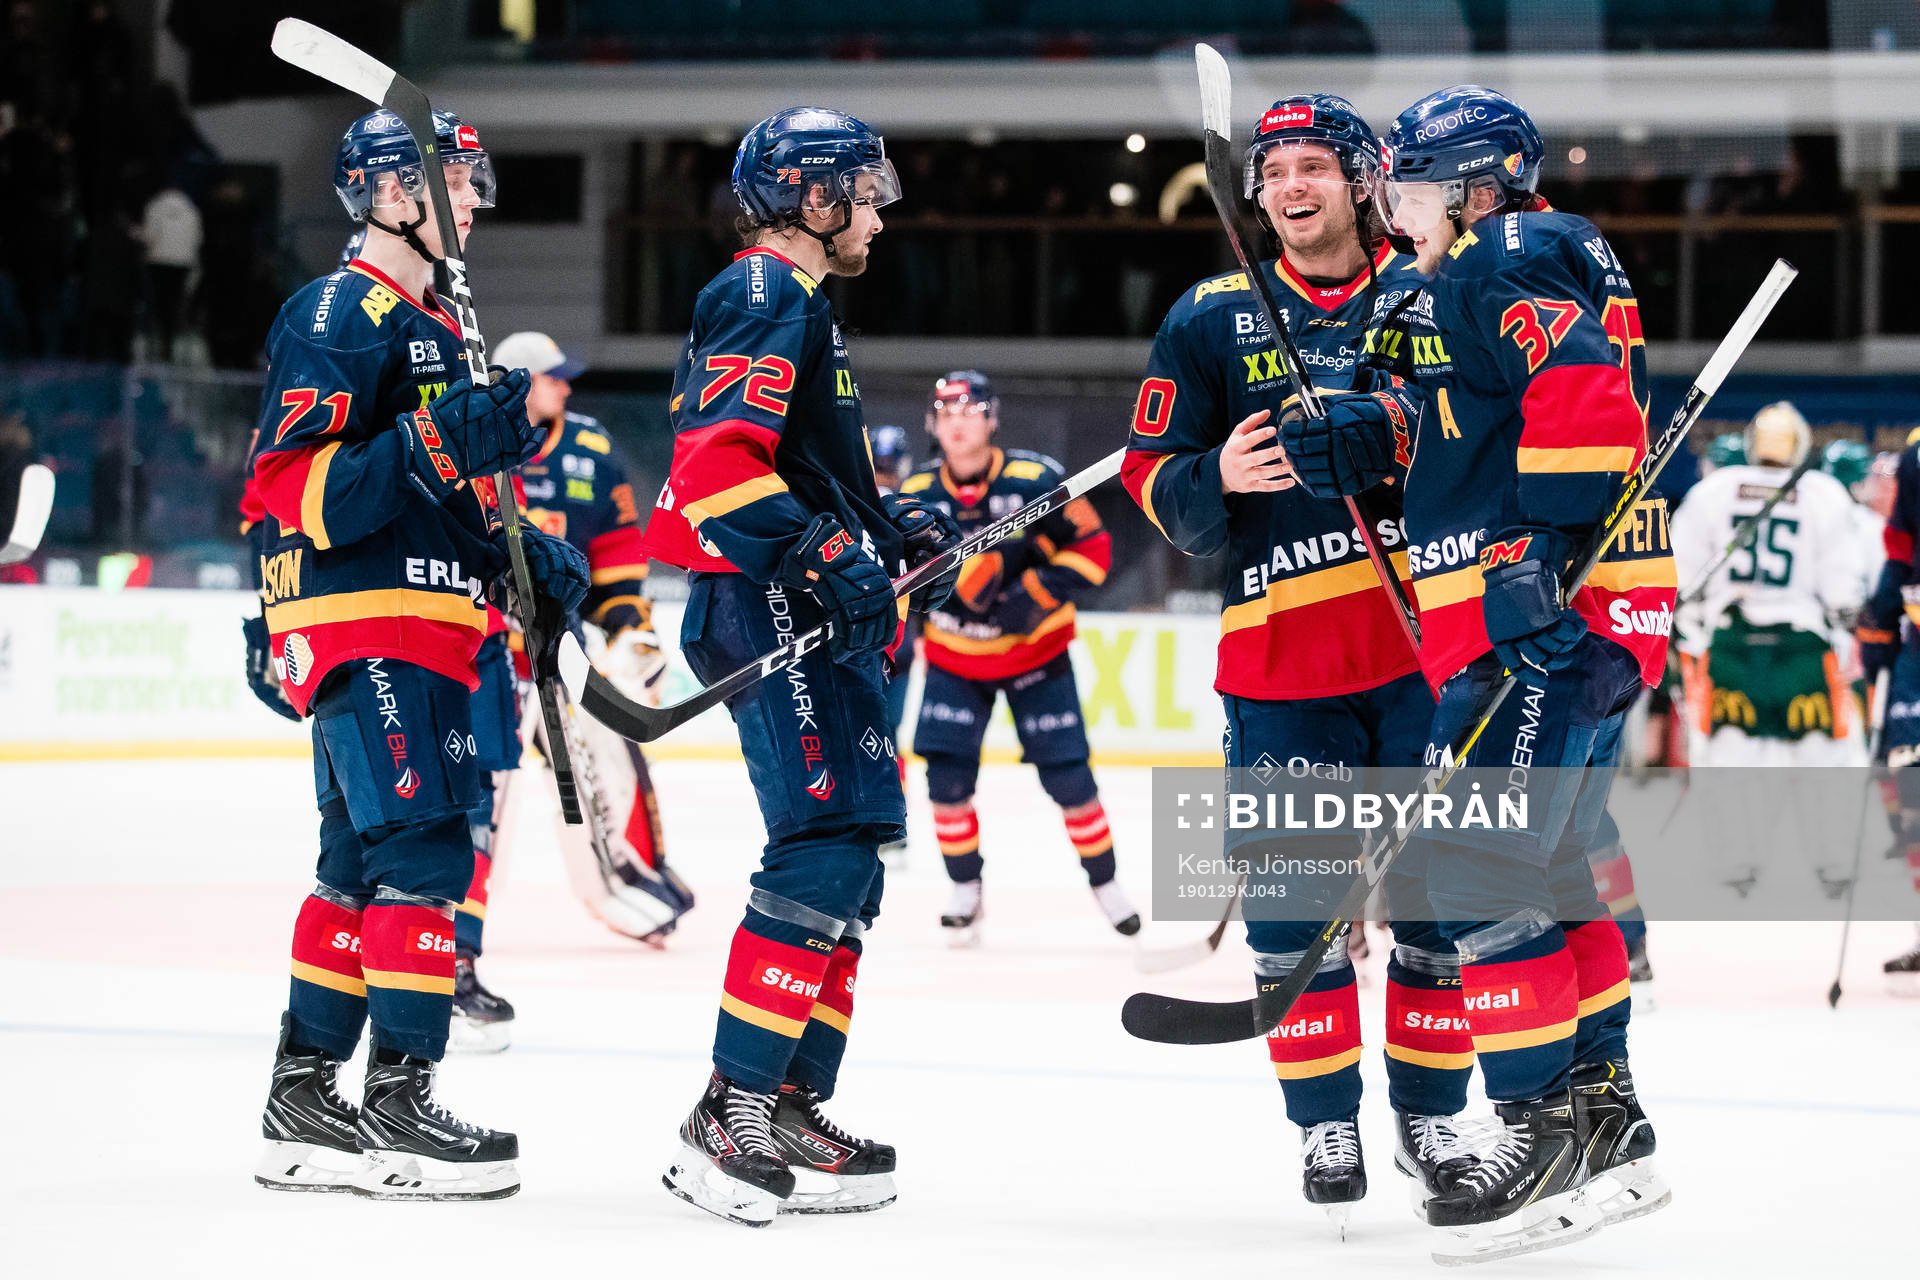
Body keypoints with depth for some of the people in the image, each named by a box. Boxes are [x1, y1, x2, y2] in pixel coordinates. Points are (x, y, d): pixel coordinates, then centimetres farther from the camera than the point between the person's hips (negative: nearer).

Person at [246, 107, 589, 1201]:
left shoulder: (439, 329, 22)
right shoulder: (341, 314, -10)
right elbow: (296, 483, -20)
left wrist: (526, 557, 15)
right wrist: (434, 443, -30)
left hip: (424, 638, 10)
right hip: (360, 627, -10)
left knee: (365, 863, 11)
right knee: (423, 853, -15)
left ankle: (304, 1102, 16)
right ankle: (397, 1108, -15)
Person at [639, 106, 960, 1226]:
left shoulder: (803, 305, 24)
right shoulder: (764, 297, -9)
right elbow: (716, 461, -22)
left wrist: (894, 523, 22)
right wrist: (824, 556, -27)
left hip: (826, 618, 11)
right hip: (772, 616, -11)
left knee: (853, 851, 12)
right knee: (827, 842, -17)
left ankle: (792, 1110, 16)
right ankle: (734, 1122, -19)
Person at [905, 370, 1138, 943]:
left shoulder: (1036, 480, -18)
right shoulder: (916, 495, -8)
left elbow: (1092, 548, -13)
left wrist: (1035, 597, -24)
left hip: (1035, 654, -2)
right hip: (955, 659, 2)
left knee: (1067, 777, -3)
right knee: (948, 777, -9)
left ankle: (1104, 883, 18)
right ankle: (965, 890, 11)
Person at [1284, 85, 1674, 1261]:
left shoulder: (1506, 262, -8)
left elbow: (1586, 395, -23)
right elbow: (1471, 424, 26)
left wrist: (1542, 558, -27)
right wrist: (1366, 445, 11)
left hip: (1551, 621, -11)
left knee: (1482, 867, -12)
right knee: (1545, 867, 15)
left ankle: (1550, 1127, -12)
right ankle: (1606, 1113, 19)